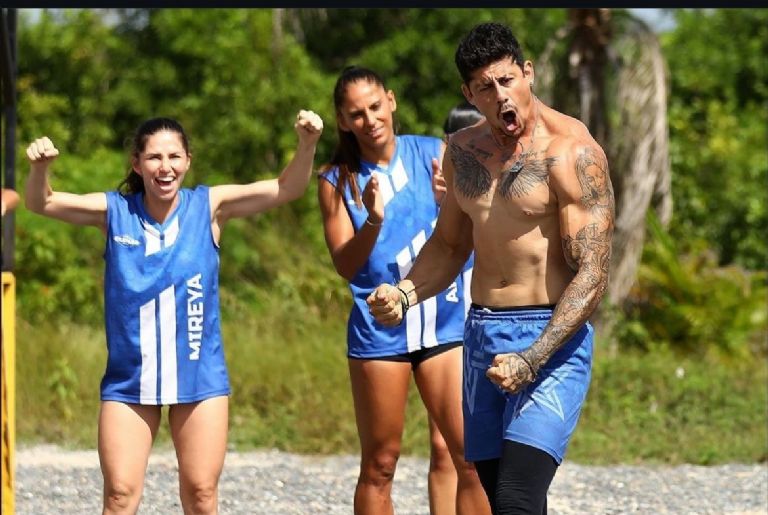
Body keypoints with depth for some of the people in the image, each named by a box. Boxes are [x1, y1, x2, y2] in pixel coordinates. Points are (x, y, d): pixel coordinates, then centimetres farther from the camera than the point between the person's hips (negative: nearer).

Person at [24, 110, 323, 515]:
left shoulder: (209, 207, -3)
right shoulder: (115, 212, -2)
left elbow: (286, 189, -9)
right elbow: (40, 203, -7)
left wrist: (306, 145, -28)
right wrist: (40, 167, -28)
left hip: (199, 375, 0)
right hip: (129, 379, 0)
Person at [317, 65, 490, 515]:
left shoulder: (435, 155, 2)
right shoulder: (337, 182, 2)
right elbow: (345, 265, -7)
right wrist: (373, 221, -25)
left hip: (445, 322, 0)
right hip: (379, 330, 0)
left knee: (472, 457, -8)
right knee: (379, 466, 7)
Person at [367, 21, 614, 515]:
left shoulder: (571, 151, -12)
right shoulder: (465, 150, 9)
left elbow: (592, 275, -16)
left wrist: (531, 360, -25)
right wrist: (405, 294, 2)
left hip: (553, 339, -7)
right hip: (482, 335, 7)